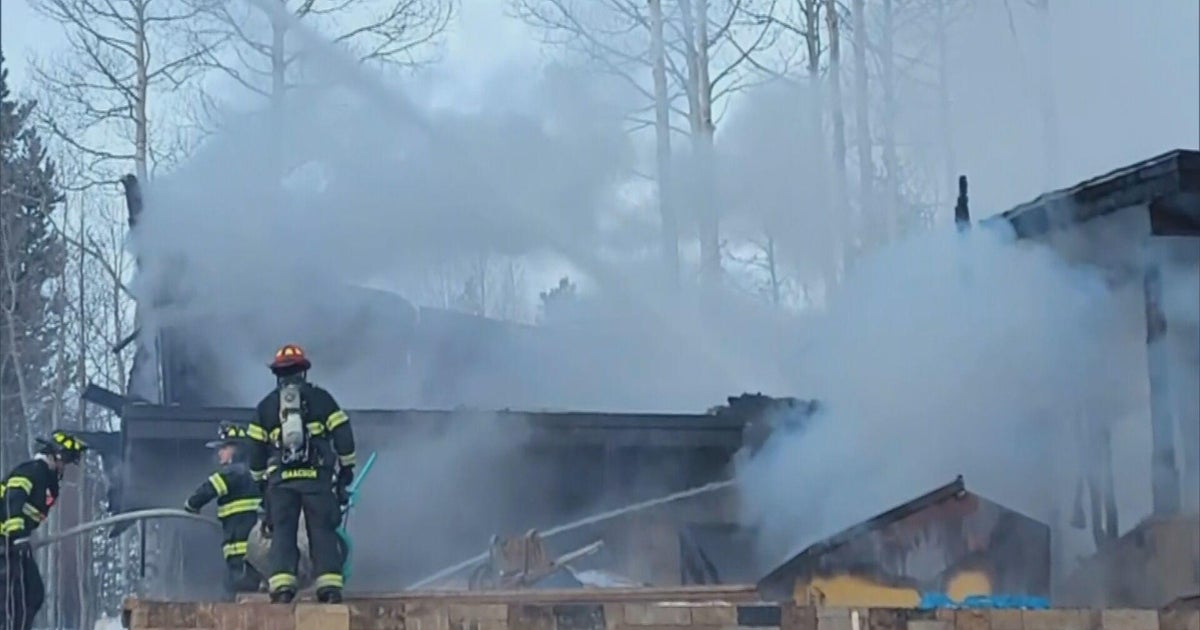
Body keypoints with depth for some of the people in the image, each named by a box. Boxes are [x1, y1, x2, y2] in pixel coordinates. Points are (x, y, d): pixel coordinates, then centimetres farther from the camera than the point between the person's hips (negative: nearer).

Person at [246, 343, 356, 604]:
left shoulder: (266, 406, 14)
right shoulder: (320, 398, 8)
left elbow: (256, 448, 16)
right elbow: (343, 434, 2)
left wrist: (260, 479, 27)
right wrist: (346, 466, 12)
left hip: (281, 478, 1)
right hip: (317, 475, -1)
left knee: (282, 531, 2)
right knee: (322, 530, 1)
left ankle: (281, 585, -12)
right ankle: (329, 585, -9)